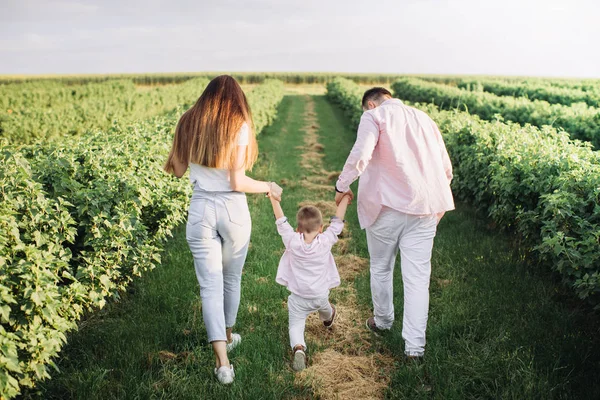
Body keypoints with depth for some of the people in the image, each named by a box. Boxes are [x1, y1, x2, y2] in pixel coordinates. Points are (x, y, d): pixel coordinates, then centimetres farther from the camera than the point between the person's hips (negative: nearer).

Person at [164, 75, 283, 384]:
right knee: (232, 278, 20)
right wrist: (268, 188, 3)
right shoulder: (239, 126, -9)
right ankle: (228, 336, 41)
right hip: (233, 209, -1)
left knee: (210, 285, 4)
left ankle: (222, 361, -2)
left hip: (200, 210, 2)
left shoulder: (188, 123, 2)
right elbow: (237, 182, -14)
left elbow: (177, 171, 9)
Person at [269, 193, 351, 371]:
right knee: (324, 305, 35)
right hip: (320, 296, 2)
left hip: (298, 298, -2)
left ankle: (298, 348, -25)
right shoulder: (326, 242, -17)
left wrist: (273, 199, -1)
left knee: (296, 326, 3)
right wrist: (345, 199, 3)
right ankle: (328, 319, 66)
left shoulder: (292, 242, -17)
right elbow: (337, 222, -7)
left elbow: (281, 221, -9)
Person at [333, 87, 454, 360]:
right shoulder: (425, 119, 19)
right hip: (424, 209, 4)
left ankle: (382, 321, 37)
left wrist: (342, 186, -4)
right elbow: (446, 169, 17)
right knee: (417, 276, 5)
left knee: (381, 268, 18)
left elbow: (361, 155, -17)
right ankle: (415, 347, 8)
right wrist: (437, 203, 27)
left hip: (386, 205, -4)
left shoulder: (374, 116, 1)